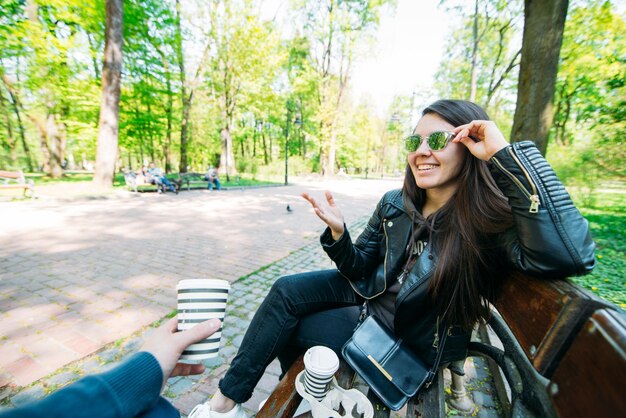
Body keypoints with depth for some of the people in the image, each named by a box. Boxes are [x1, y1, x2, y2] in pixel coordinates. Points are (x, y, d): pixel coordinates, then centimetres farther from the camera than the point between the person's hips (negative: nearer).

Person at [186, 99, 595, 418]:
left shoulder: (490, 220, -22)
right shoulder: (395, 204, -9)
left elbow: (571, 256, -42)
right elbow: (360, 270, -3)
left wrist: (507, 154, -38)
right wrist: (338, 232, -23)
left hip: (412, 340, -4)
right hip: (372, 294, 5)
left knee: (294, 327, -11)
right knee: (286, 292, -12)